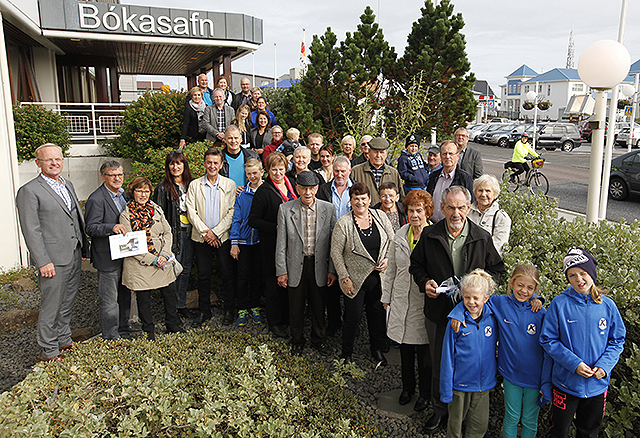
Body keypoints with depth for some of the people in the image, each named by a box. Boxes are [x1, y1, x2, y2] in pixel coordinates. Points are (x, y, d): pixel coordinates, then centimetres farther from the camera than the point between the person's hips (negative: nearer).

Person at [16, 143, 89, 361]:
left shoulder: (68, 185, 14)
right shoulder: (29, 191, -10)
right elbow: (31, 231, -14)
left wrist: (84, 248, 15)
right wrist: (43, 262, -18)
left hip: (74, 257, 7)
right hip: (53, 260, -7)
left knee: (67, 304, 18)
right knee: (51, 307, 3)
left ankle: (64, 341, 33)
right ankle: (49, 352, 18)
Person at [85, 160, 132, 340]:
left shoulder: (123, 193, 10)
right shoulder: (96, 199, -17)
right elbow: (91, 228, -21)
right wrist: (112, 227, -36)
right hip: (107, 257, -8)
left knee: (125, 293, 21)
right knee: (109, 299, 2)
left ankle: (123, 325, 38)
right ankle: (111, 336, 15)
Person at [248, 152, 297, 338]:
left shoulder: (291, 186, 9)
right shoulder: (263, 191, -11)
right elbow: (253, 220, -12)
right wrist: (276, 228, -21)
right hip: (272, 244, -6)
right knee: (274, 284, 4)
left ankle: (286, 317, 30)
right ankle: (274, 322, 19)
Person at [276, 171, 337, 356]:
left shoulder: (328, 208, -4)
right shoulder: (285, 209, -6)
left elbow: (334, 242, 0)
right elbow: (281, 243, -3)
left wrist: (332, 269, -2)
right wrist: (281, 271, -4)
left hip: (319, 266, 1)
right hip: (296, 266, 0)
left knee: (318, 306, 14)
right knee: (296, 307, 11)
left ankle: (319, 339, 35)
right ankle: (297, 341, 33)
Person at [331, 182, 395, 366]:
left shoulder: (380, 216, 0)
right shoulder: (343, 223, -11)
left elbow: (392, 241, 11)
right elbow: (336, 253, -8)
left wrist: (387, 259, -5)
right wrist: (344, 278, -10)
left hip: (378, 277, 4)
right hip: (355, 279, -3)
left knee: (377, 314, 15)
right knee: (353, 317, 4)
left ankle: (377, 349, 37)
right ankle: (346, 354, 26)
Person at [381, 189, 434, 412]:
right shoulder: (400, 236, 2)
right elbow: (391, 269, 10)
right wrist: (386, 297, 13)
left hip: (425, 301, -4)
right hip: (402, 300, 4)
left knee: (424, 351, 9)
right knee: (405, 348, 18)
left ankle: (425, 393, 32)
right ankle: (407, 387, 40)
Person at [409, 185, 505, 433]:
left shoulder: (483, 238, -4)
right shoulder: (429, 236, -3)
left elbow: (497, 269, 7)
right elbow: (416, 265, 8)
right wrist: (424, 282, -11)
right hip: (438, 312, 1)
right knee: (439, 364, 15)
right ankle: (439, 410, 36)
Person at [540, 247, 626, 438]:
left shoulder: (607, 305, -4)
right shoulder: (559, 304, -12)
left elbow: (617, 341, 2)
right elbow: (548, 340, -10)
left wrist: (604, 365, -13)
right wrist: (574, 363, -20)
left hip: (598, 385, 2)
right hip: (566, 382, -2)